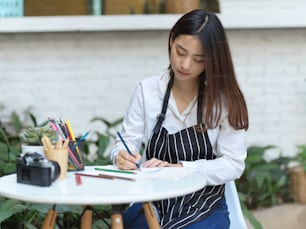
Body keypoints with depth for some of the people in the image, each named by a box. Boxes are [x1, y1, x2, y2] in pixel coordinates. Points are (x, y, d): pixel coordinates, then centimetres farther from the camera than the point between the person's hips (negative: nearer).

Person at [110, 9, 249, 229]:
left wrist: (179, 168, -22)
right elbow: (127, 141, 3)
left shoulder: (225, 99, -6)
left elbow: (233, 164, -9)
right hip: (153, 202, 2)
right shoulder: (147, 89, 1)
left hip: (205, 207, -2)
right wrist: (122, 156, -22)